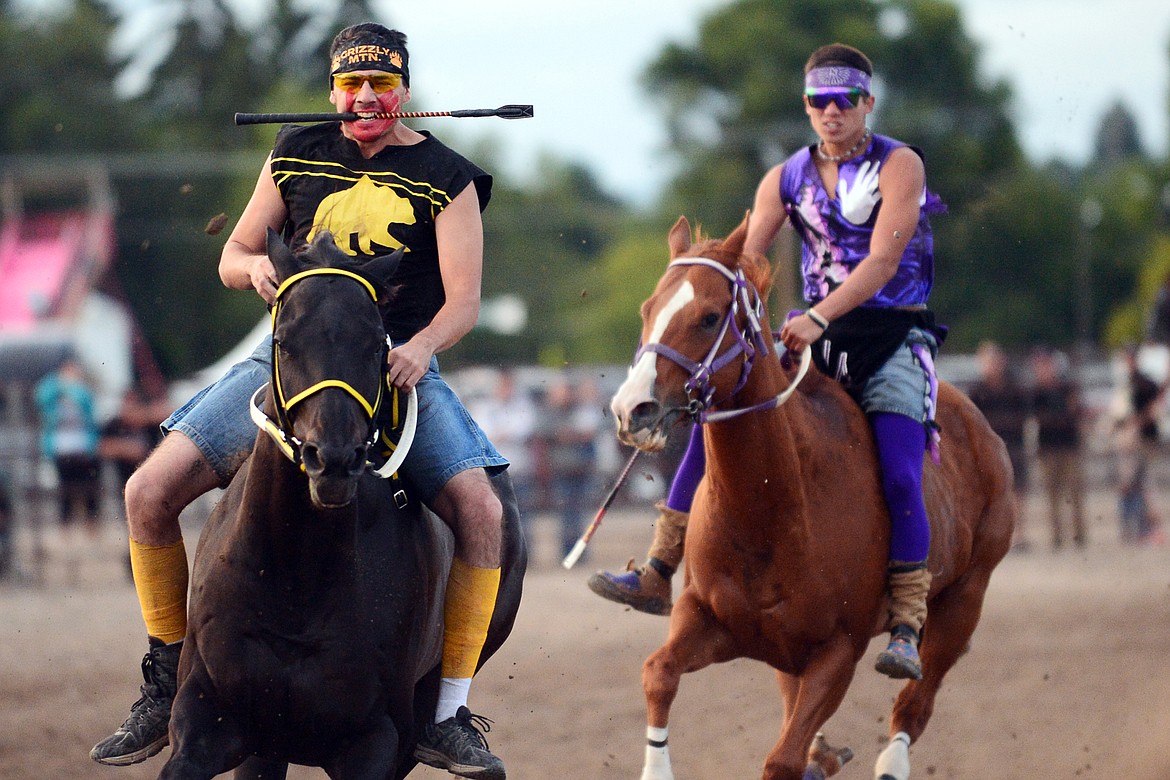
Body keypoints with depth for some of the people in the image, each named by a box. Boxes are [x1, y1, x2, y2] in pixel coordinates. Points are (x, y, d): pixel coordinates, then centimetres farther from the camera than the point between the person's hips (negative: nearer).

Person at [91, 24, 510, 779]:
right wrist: (255, 268, -10)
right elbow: (233, 255, 15)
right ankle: (165, 688, 5)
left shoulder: (446, 178, 0)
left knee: (481, 511, -26)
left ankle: (448, 715, -16)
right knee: (150, 492, -11)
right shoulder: (298, 154, 8)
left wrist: (422, 346, -28)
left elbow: (463, 300, -6)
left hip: (400, 367, -2)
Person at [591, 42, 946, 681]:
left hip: (892, 340, -5)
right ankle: (657, 574, -4)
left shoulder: (899, 166, -8)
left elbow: (883, 260, -21)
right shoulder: (787, 179, 7)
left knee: (899, 475, -22)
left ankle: (906, 628, -17)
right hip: (818, 336, 5)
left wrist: (819, 317, -33)